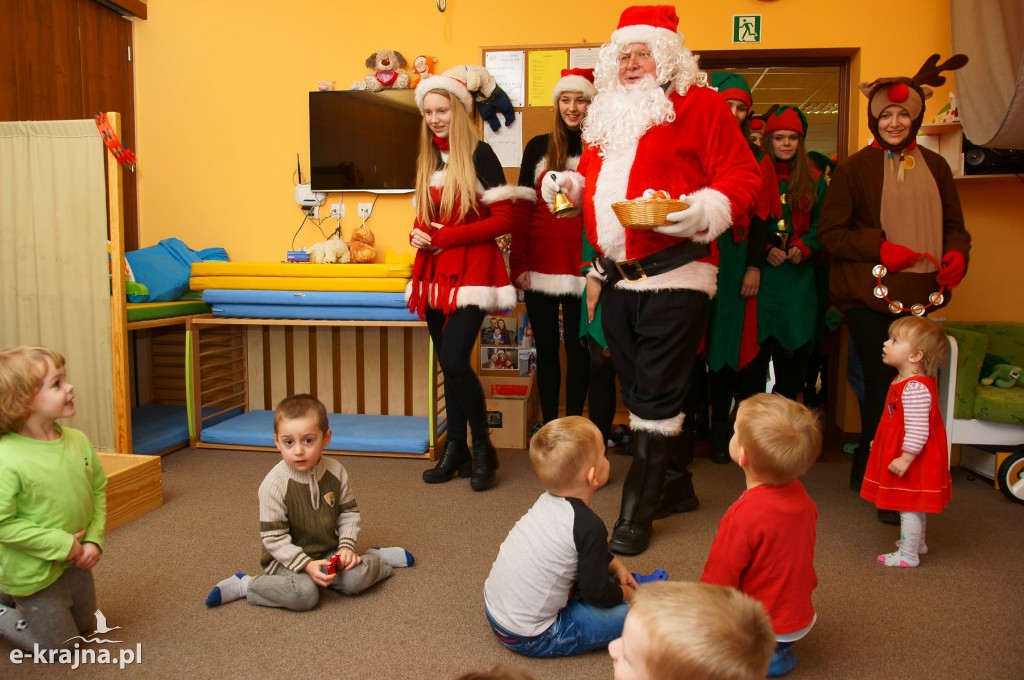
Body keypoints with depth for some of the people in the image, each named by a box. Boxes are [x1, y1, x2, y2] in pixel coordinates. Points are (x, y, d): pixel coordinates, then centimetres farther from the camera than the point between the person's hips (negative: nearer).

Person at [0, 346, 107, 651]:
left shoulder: (77, 440, -8)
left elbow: (98, 489, 3)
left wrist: (94, 540, -7)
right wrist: (61, 544, -22)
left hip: (76, 563, 6)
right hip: (35, 573, -6)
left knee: (84, 627, 27)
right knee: (59, 646, 11)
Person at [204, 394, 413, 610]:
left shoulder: (336, 472, -8)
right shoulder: (274, 484, -20)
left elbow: (349, 513, 5)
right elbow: (273, 537, -17)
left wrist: (346, 546, -9)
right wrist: (306, 565, -24)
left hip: (329, 551, 3)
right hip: (288, 558, -3)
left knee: (357, 579, -20)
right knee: (304, 594, -31)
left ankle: (376, 558, 14)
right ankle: (243, 585, -9)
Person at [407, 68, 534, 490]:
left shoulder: (479, 155, -6)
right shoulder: (427, 160, 14)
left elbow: (504, 219, -11)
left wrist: (449, 235, -15)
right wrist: (417, 234, -1)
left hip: (471, 269, -6)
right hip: (436, 271, 7)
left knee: (454, 360, -15)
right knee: (448, 365, 9)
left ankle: (482, 449, 4)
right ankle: (456, 448, 21)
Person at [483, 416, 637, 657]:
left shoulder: (549, 501, 0)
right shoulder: (590, 526, -24)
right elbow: (596, 594, -13)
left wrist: (615, 565, 17)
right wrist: (625, 594, 6)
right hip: (528, 639, -8)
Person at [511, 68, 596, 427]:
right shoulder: (538, 147, 7)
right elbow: (522, 209, 5)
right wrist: (518, 263, -3)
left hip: (582, 267, -2)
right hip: (540, 264, 2)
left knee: (576, 347, 5)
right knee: (546, 347, 9)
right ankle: (548, 427, 19)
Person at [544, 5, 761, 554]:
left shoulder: (698, 104, -2)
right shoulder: (607, 114, 17)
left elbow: (742, 177, -8)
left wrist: (702, 211, -24)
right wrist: (567, 183, 6)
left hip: (673, 275, -7)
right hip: (616, 277, 7)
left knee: (656, 395, -3)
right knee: (637, 388, 14)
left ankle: (635, 513, 7)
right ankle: (676, 482, 32)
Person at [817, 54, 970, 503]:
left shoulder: (935, 167, 12)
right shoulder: (855, 168, 0)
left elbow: (954, 225, 18)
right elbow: (830, 232, -3)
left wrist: (957, 253, -3)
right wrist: (880, 248, -16)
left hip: (919, 297, 5)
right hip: (869, 297, -4)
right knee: (884, 385, -7)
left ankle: (866, 473, 25)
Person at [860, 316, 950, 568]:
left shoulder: (915, 389, -28)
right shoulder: (906, 381, 6)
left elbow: (917, 430, -30)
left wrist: (905, 458, -26)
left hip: (914, 456, -11)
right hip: (916, 457, 11)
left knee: (909, 506, 2)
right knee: (914, 504, 25)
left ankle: (908, 554, 13)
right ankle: (917, 542, 41)